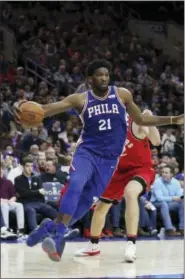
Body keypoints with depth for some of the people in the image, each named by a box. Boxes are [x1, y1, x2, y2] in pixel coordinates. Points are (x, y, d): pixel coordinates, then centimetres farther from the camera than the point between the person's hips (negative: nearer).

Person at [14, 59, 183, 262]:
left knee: (85, 202, 0)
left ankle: (51, 227, 19)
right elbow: (50, 108, -14)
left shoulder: (122, 95, 2)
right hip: (86, 152, -2)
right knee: (75, 184, -30)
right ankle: (58, 235, -30)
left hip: (108, 158, 2)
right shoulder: (80, 99, -3)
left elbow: (141, 120, 14)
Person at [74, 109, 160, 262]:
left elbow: (156, 142, -33)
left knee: (130, 192, -38)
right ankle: (93, 246, 36)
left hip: (142, 168, -7)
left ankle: (131, 245, -37)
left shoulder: (136, 123, -22)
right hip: (121, 171, 7)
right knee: (101, 206, 11)